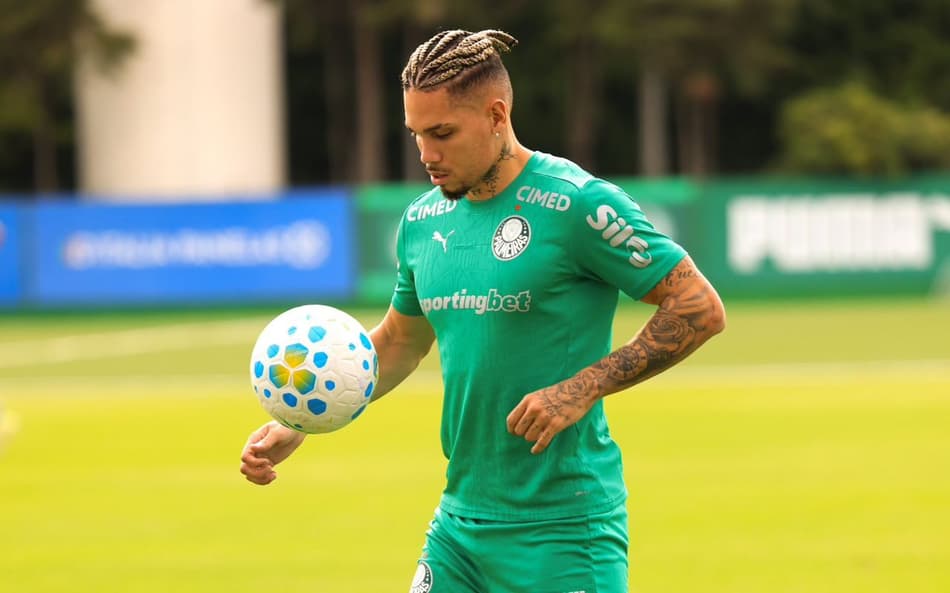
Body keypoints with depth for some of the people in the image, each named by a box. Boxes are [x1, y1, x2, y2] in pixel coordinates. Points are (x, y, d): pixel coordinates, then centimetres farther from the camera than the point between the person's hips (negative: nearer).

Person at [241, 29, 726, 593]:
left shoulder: (576, 204, -12)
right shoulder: (423, 221, 9)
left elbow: (702, 309, -11)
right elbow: (399, 342, 24)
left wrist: (581, 389, -18)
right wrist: (296, 424, 12)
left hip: (562, 530, -7)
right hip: (459, 521, 7)